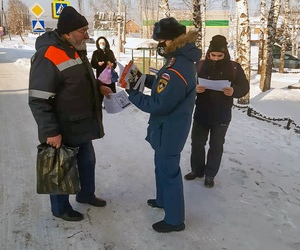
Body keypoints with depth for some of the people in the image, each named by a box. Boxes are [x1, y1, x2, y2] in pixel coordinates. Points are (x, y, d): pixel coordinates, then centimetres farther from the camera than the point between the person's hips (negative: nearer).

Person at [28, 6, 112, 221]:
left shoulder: (76, 50, 7)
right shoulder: (48, 57, -24)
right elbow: (38, 101, -24)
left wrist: (98, 86, 7)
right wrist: (51, 131, -24)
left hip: (82, 125, 9)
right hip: (63, 130, -9)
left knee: (87, 161, 22)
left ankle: (86, 194, 46)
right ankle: (61, 208, 31)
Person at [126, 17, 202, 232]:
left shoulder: (177, 69, -30)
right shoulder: (182, 59, 3)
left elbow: (159, 104, -26)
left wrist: (133, 95, -15)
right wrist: (143, 79, 3)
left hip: (169, 130, -10)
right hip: (170, 127, 10)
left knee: (169, 171, 4)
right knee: (162, 165, 26)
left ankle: (175, 219, 21)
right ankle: (163, 199, 47)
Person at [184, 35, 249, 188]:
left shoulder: (234, 67, -4)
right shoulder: (200, 65, -1)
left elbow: (244, 87, -2)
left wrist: (234, 91, -24)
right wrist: (195, 88, -21)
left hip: (222, 116, -1)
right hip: (201, 113, 2)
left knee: (216, 145, 8)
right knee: (197, 142, 11)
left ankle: (210, 174, 23)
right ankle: (197, 170, 30)